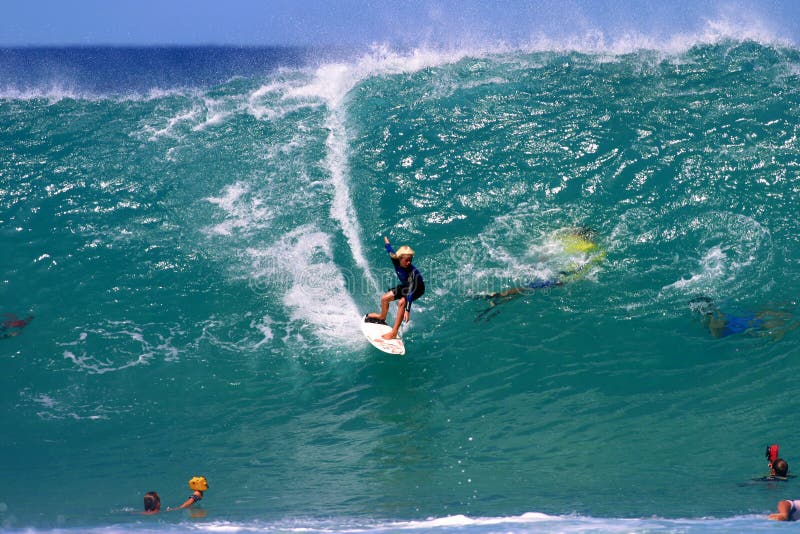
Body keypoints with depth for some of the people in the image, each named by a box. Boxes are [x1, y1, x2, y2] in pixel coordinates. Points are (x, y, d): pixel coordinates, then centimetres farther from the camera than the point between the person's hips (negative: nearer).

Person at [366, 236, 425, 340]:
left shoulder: (413, 272, -41)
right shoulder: (395, 259, -25)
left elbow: (411, 291, -44)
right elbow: (390, 250, -3)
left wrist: (407, 310, -49)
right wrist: (386, 240, 19)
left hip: (417, 289, -7)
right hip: (405, 285, 7)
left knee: (401, 302, -30)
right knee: (384, 298, 11)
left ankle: (394, 332, -26)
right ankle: (382, 317, 45)